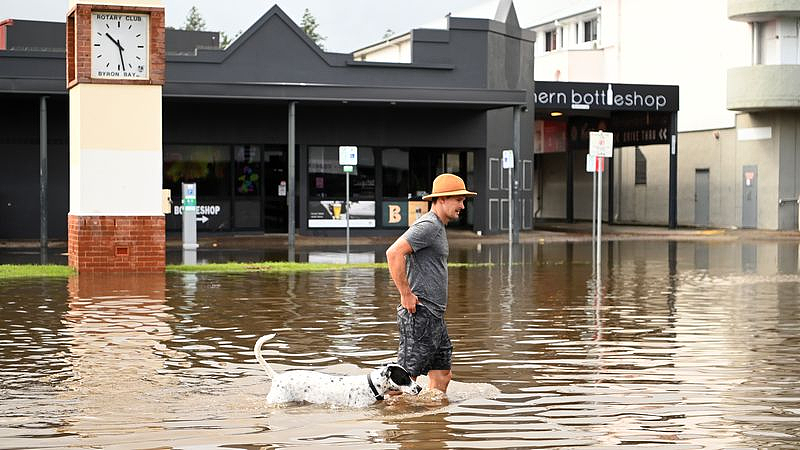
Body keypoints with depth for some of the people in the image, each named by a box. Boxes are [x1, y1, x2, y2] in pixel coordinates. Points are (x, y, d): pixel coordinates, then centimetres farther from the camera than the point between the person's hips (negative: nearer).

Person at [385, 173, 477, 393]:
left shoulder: (438, 227, 18)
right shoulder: (428, 225, -14)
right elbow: (394, 253, -26)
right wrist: (406, 295, -21)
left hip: (435, 317, 10)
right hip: (420, 314, -10)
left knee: (442, 374, 11)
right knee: (405, 376, -5)